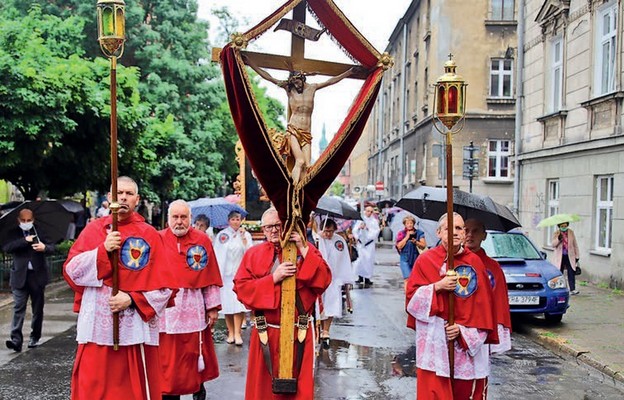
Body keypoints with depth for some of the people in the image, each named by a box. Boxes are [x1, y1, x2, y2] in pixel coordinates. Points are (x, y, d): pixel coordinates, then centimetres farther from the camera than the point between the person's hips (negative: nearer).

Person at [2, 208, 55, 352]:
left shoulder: (40, 232, 3)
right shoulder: (13, 233, 3)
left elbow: (52, 247, -3)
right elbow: (6, 248, -12)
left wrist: (45, 247, -26)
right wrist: (25, 240, -21)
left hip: (38, 276, 1)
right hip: (20, 276, -1)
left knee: (38, 309, 10)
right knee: (18, 308, -7)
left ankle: (35, 338, 24)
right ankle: (16, 340, -10)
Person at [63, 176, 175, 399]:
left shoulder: (149, 235, 2)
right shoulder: (93, 229, 8)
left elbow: (163, 287, 0)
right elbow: (71, 272, -2)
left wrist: (132, 300, -13)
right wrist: (103, 250, -15)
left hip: (136, 326, -1)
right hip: (98, 324, 1)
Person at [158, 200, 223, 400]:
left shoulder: (202, 240, 1)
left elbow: (211, 278, 3)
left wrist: (213, 307, 2)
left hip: (193, 309, 0)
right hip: (165, 308, 0)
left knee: (195, 353, 11)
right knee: (167, 356, 6)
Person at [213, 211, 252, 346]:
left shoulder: (246, 235, 6)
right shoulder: (221, 235, 5)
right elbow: (217, 255, 4)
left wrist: (243, 237, -11)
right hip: (225, 274, 1)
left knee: (238, 303, -9)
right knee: (226, 303, 2)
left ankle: (237, 333, -7)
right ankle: (231, 332, 12)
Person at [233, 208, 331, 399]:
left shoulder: (306, 250, 3)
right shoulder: (253, 254, 4)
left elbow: (323, 280, -10)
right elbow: (241, 288, -5)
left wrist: (304, 250, -17)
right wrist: (273, 278, -16)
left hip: (298, 331, 0)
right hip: (266, 332, 1)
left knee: (298, 383, 8)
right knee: (264, 383, 9)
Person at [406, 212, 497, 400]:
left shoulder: (475, 262, 4)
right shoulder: (426, 260, -1)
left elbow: (482, 303, 2)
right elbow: (412, 298, -4)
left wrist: (463, 328, -8)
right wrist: (438, 286, -18)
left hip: (468, 341, 2)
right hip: (434, 342, -2)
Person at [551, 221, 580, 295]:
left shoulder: (571, 232, 9)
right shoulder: (556, 233, 3)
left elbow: (575, 245, 12)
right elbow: (553, 245, -9)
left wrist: (576, 256, 9)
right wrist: (558, 239, -26)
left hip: (569, 256, 1)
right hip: (559, 257, -1)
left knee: (571, 272, -9)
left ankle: (572, 289, -11)